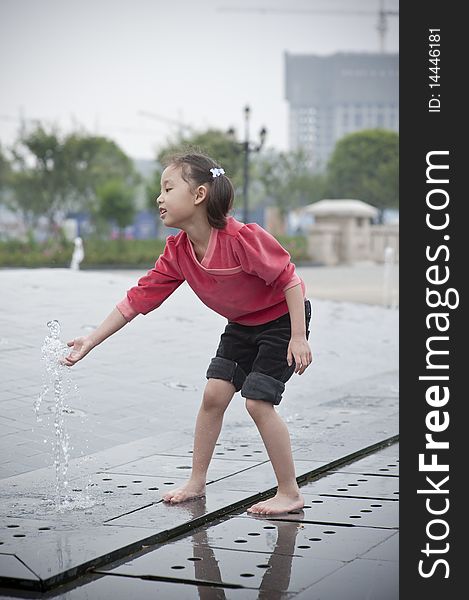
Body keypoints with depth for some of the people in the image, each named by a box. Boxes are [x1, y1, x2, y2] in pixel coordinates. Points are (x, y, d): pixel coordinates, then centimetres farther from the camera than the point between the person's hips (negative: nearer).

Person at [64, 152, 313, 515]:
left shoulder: (241, 237, -31)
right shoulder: (177, 252, -9)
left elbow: (288, 278, -25)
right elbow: (138, 299, -7)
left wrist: (299, 337, -25)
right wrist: (91, 341, -9)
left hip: (282, 318, -7)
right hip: (242, 323, 7)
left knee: (258, 401, -13)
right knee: (214, 394, 2)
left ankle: (290, 493, -1)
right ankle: (196, 483, 17)